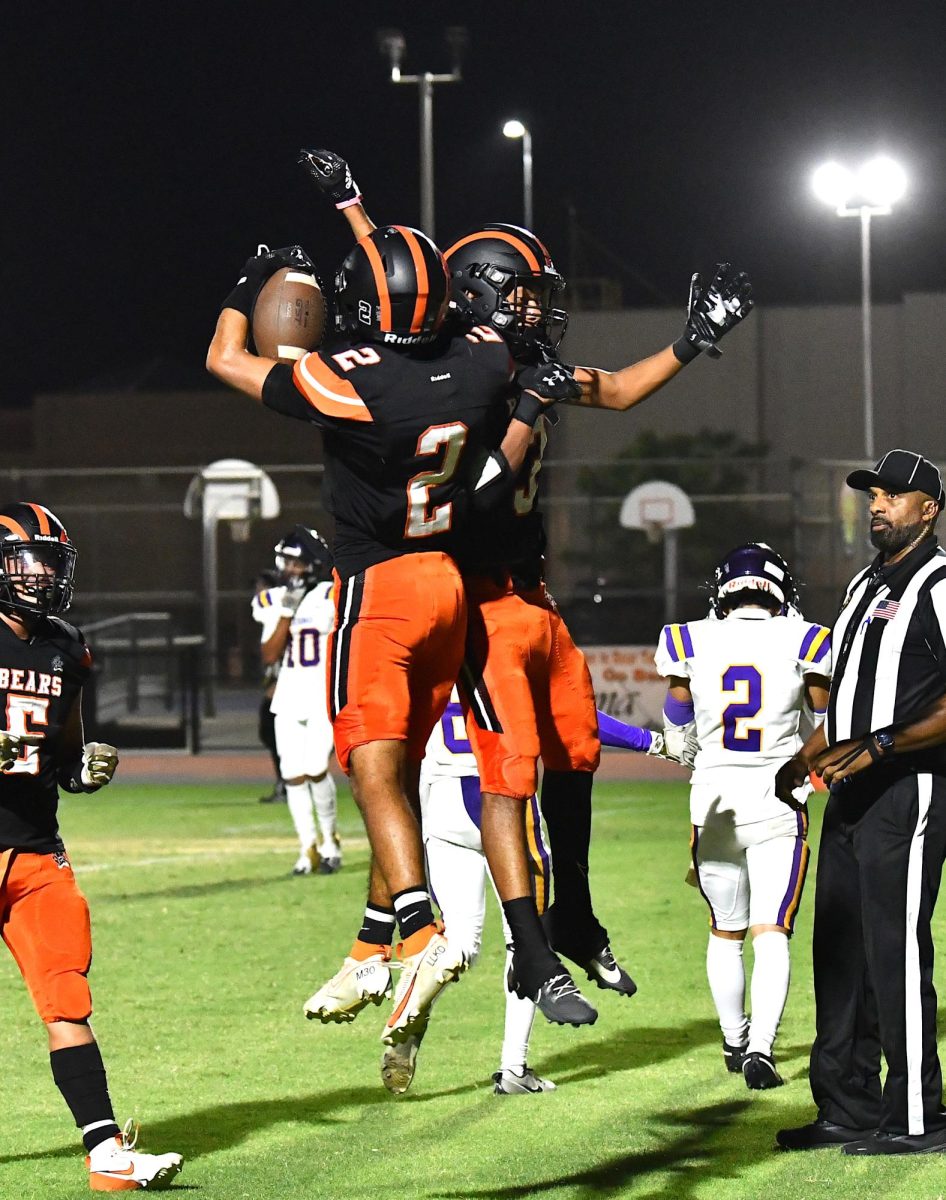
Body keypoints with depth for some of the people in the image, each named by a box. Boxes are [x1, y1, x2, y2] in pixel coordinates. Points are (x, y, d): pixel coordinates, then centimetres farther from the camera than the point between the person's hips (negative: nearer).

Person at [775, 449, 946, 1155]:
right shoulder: (866, 587, 20)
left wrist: (879, 745, -22)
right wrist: (805, 759, 19)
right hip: (852, 792, 9)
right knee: (840, 950, 10)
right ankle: (849, 1109, 17)